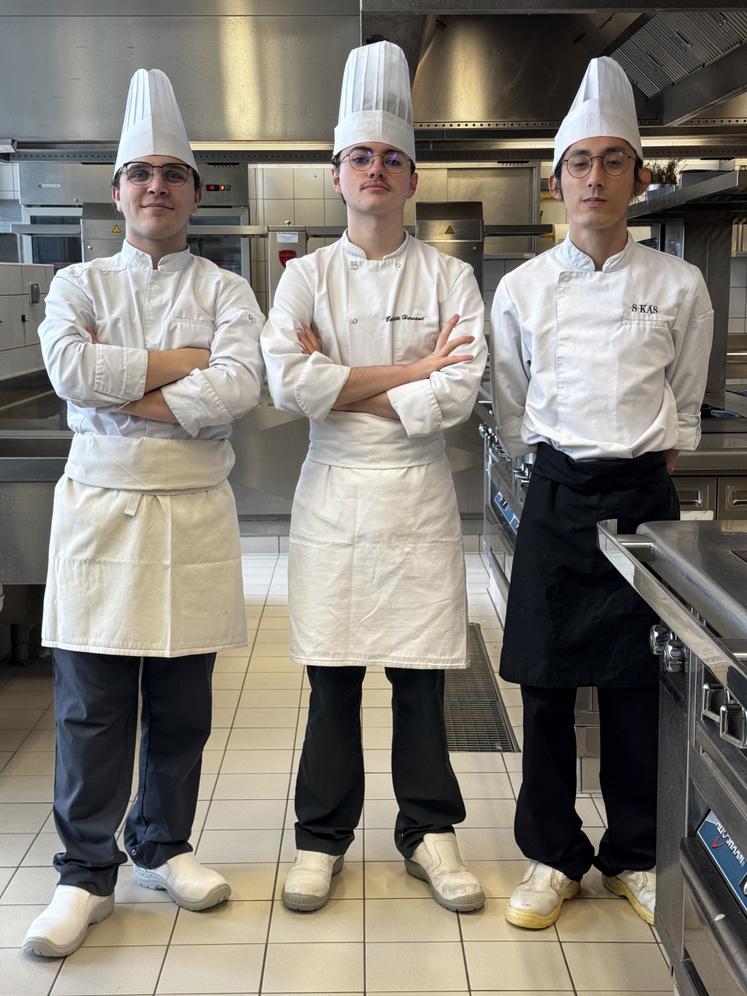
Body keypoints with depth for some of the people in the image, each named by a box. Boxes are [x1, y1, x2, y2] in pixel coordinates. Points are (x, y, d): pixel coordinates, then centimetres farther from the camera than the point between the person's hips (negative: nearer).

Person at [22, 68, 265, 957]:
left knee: (181, 700, 8)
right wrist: (183, 363, -10)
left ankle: (163, 845, 27)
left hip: (194, 511, 1)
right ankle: (86, 873, 14)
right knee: (91, 700, 0)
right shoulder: (79, 285, 9)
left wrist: (130, 399, -12)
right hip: (100, 507, 0)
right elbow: (70, 368, -12)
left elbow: (238, 388, -11)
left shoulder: (224, 291, 8)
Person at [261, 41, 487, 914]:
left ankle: (428, 829, 23)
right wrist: (407, 372, -12)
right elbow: (288, 385, -11)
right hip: (333, 491, 1)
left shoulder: (450, 279, 3)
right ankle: (322, 836, 21)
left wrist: (342, 386, -10)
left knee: (420, 671, 6)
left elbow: (458, 394, -10)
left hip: (418, 492, 0)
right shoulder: (306, 276, 5)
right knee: (333, 674, 6)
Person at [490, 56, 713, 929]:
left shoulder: (678, 287, 0)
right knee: (547, 684, 4)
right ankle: (552, 856, 20)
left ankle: (634, 856, 24)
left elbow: (684, 407, 11)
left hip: (644, 497, 0)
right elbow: (511, 415, 10)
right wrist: (564, 468, 8)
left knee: (637, 685, 7)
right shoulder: (522, 289, 1)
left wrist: (642, 464, 9)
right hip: (557, 500, 0)